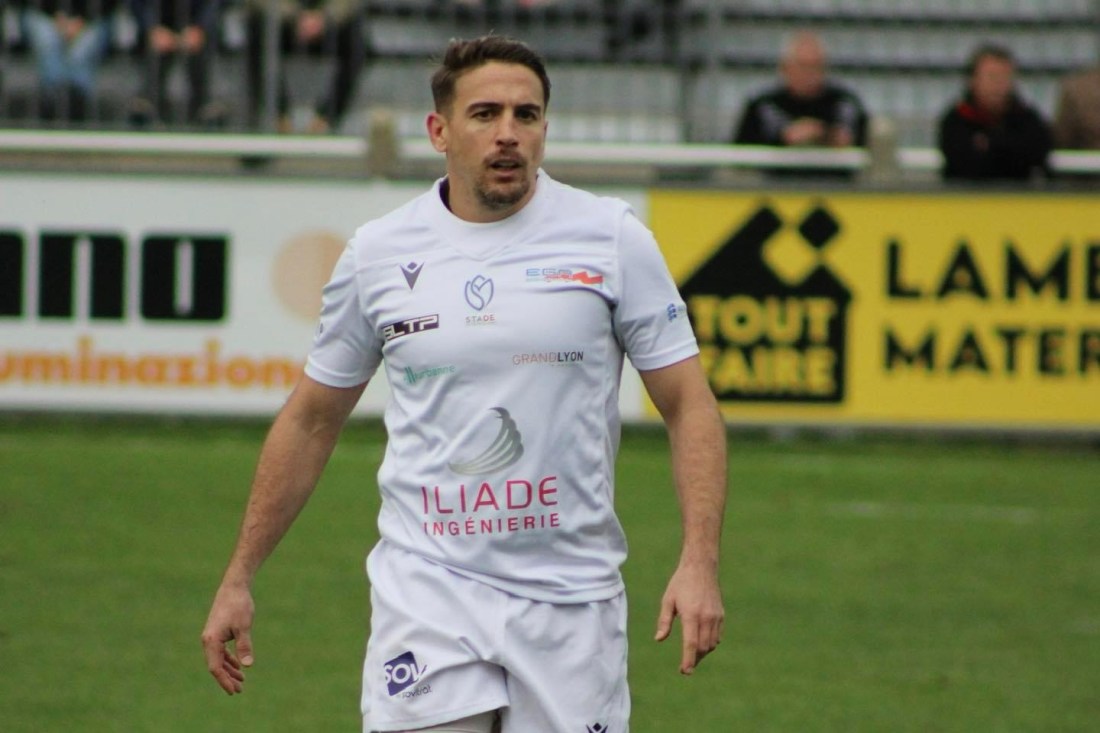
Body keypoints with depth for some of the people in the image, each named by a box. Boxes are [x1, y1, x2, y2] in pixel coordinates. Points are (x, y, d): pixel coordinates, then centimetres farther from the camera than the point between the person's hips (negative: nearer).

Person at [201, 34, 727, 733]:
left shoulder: (612, 238, 0)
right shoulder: (378, 254, 4)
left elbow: (690, 405, 0)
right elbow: (311, 420, 15)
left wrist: (699, 563, -13)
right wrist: (238, 578, 14)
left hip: (571, 596, 0)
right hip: (427, 590, 0)